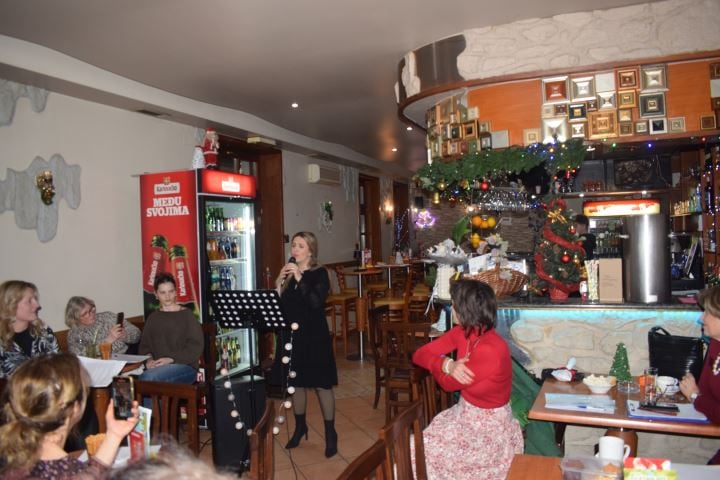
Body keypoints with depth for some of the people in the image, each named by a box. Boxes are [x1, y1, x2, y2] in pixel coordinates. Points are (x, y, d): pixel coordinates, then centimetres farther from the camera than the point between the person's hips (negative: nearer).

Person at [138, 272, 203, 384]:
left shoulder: (187, 315, 6)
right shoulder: (152, 318, 21)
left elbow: (196, 347, -3)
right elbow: (144, 345, 16)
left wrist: (171, 359, -15)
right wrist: (149, 359, -7)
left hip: (185, 366, -4)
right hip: (158, 366, 4)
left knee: (148, 377, -33)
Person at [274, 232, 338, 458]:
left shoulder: (319, 274, -6)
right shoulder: (287, 272, 8)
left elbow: (316, 302, -21)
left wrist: (299, 278, -23)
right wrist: (279, 282, -11)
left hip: (314, 336, -5)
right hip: (290, 335, 5)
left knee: (321, 385, 0)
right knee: (295, 382, 14)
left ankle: (330, 433, 12)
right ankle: (300, 426, 32)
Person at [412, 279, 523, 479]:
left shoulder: (490, 350, -30)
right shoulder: (462, 332, -6)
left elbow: (449, 383, -19)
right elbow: (419, 355, -5)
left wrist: (437, 363, -2)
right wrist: (448, 365, -22)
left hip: (488, 425, -7)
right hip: (465, 411, 7)